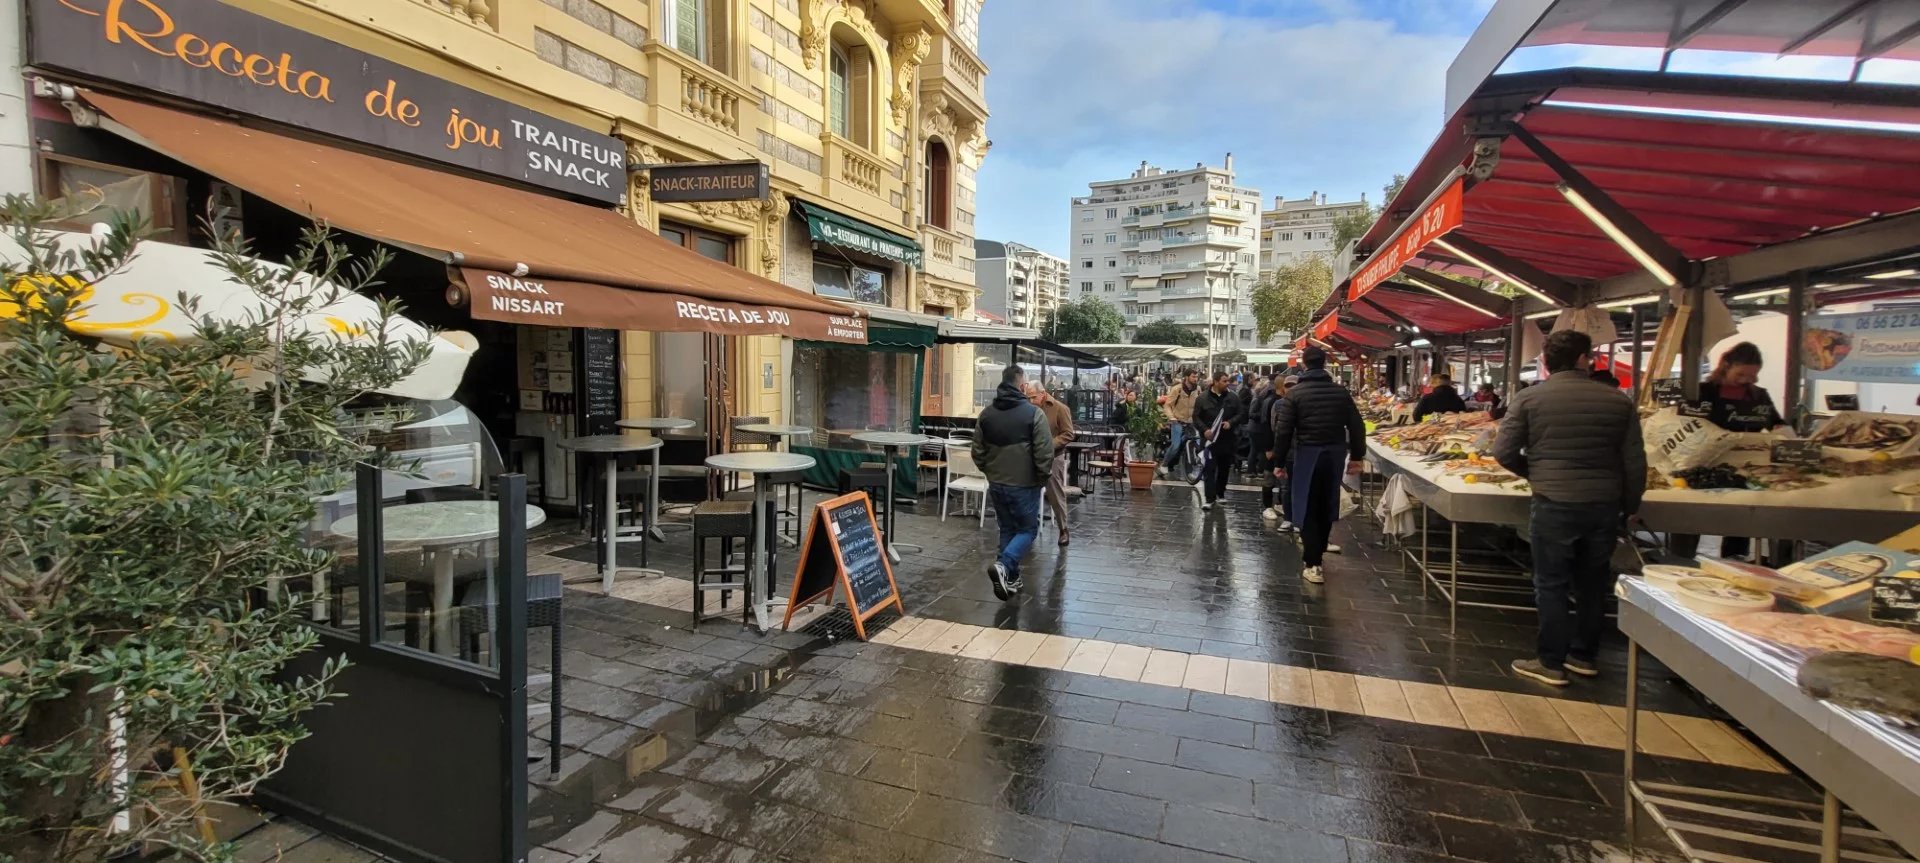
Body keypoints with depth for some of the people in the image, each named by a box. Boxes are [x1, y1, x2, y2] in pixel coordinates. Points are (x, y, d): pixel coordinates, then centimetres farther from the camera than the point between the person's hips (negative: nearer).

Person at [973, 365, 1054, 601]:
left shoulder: (986, 414, 2)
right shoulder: (1034, 413, -13)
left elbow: (978, 452, 7)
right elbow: (1044, 454, -14)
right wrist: (1042, 478, 1)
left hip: (996, 484, 5)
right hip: (1024, 484, -5)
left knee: (1007, 529, 18)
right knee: (1028, 529, 8)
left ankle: (1011, 578, 21)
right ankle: (1003, 566, -13)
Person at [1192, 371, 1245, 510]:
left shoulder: (1233, 397, 2)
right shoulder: (1202, 398, -4)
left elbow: (1241, 413, 7)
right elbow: (1196, 417, -1)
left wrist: (1231, 422, -11)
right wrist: (1204, 430, -16)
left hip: (1228, 439, 3)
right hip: (1211, 438, -3)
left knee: (1225, 468, 12)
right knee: (1210, 469, -8)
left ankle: (1219, 494, 28)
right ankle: (1209, 498, -8)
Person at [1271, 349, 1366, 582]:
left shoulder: (1295, 393, -7)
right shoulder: (1341, 392, 4)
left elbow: (1283, 430, -10)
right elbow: (1357, 426, 6)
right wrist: (1357, 456, 16)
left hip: (1307, 453, -4)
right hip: (1334, 453, 4)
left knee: (1308, 508, 1)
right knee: (1326, 505, 18)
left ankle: (1313, 563, -3)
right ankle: (1318, 550, 34)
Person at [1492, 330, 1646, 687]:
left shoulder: (1529, 397, -5)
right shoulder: (1617, 401, 3)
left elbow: (1504, 452, -7)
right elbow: (1635, 462, 5)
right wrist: (1629, 506, 18)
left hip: (1554, 504, -3)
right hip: (1605, 505, 4)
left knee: (1552, 585, 6)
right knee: (1593, 583, 17)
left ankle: (1551, 663, 12)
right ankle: (1584, 656, 29)